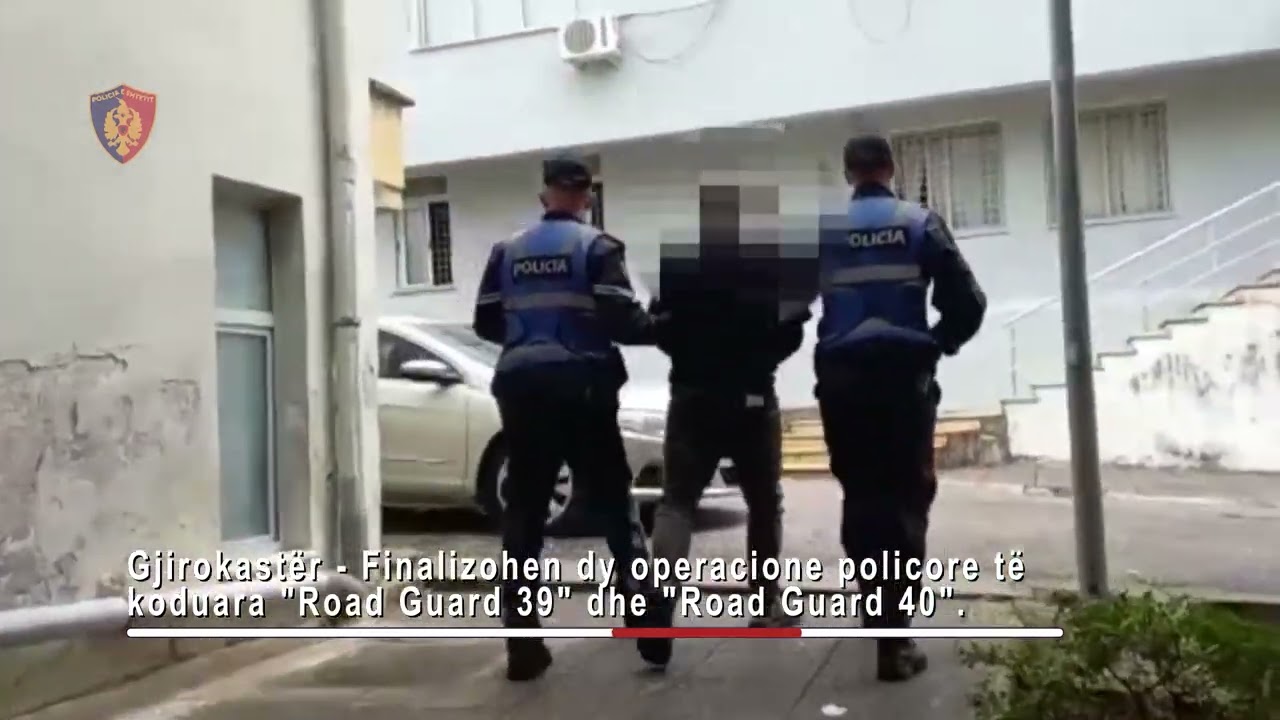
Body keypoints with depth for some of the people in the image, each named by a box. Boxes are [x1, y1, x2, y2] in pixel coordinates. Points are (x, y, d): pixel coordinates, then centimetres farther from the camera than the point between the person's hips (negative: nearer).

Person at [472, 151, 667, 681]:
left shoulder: (506, 252, 12)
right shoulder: (597, 247, -1)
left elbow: (485, 323, 12)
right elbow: (619, 318, -11)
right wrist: (661, 327, 8)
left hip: (520, 387, 3)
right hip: (579, 387, -3)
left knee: (523, 509, 6)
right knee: (614, 500, 8)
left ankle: (522, 641, 3)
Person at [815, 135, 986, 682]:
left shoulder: (821, 229, 4)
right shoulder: (919, 222, 1)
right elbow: (967, 302, -3)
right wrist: (940, 343, 14)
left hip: (840, 377, 2)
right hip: (904, 374, -2)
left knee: (860, 494, 16)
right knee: (906, 499, 0)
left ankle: (877, 600, 32)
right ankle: (893, 635, -7)